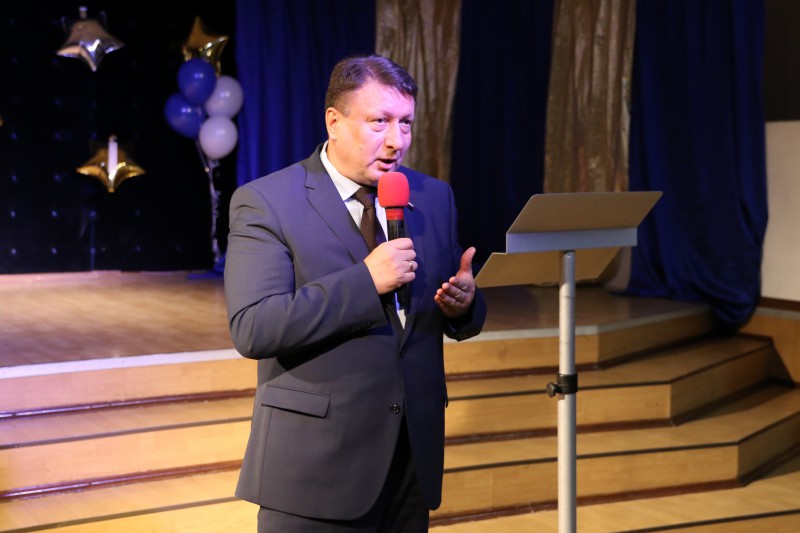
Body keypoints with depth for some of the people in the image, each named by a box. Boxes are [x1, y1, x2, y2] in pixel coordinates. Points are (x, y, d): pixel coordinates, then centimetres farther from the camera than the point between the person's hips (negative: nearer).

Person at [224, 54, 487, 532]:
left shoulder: (434, 198, 8)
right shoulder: (265, 203, -8)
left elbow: (460, 322, 13)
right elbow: (252, 329, -18)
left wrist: (464, 304, -11)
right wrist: (364, 280, -23)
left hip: (415, 455, 5)